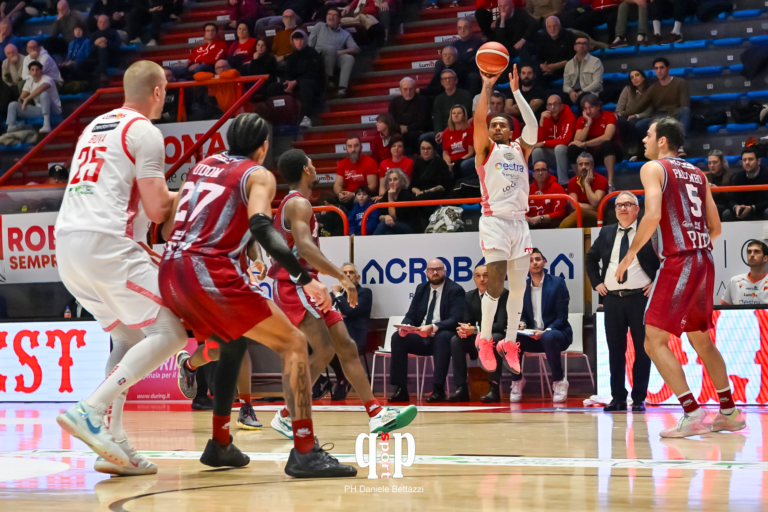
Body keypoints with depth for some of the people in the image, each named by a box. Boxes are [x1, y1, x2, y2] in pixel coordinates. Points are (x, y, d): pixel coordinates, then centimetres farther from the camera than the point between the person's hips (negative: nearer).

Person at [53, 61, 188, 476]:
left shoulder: (95, 127, 24)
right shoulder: (144, 131, -2)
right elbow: (157, 209, -7)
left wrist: (140, 248, 34)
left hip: (66, 241, 9)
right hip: (106, 243, -9)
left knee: (129, 338, 18)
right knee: (169, 332, -6)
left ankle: (113, 442, 7)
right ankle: (90, 411, -19)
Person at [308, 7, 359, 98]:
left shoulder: (345, 34, 24)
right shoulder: (319, 27, 24)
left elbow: (356, 49, 9)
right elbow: (310, 44, 14)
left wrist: (342, 51, -11)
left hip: (337, 57, 2)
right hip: (320, 56, -2)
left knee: (349, 58, -32)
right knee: (331, 48, -35)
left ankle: (342, 88, -47)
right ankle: (329, 79, -30)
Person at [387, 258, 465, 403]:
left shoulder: (455, 290, -2)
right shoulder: (421, 289, 15)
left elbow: (455, 319, -15)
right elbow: (410, 315, 14)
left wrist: (434, 327, -32)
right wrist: (405, 326, -12)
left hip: (442, 336, -5)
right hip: (420, 338, 5)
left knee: (442, 337, -39)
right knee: (398, 337, -21)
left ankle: (438, 390, -37)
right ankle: (401, 390, -23)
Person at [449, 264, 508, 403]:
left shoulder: (503, 294, -11)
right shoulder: (469, 296, 6)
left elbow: (501, 325, -20)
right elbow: (466, 321, 4)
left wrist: (475, 329, -31)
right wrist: (463, 329, -24)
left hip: (497, 338, -5)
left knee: (493, 339, -38)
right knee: (455, 340, -21)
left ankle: (494, 388, -37)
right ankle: (461, 389, -24)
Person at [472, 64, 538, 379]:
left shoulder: (520, 149, 14)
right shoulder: (485, 149, 4)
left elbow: (532, 124, -1)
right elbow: (479, 119, -11)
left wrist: (515, 90, -3)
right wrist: (487, 87, -11)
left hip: (520, 222, 4)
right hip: (494, 221, -4)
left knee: (518, 286, 4)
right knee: (495, 284, -12)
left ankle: (509, 343, 14)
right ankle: (485, 340, 2)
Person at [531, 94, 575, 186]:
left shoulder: (569, 116, -14)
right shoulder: (546, 117, 1)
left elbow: (565, 140, -23)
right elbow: (539, 141, -7)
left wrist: (544, 143, -19)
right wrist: (541, 121, -17)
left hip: (566, 154, -4)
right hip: (551, 155, 4)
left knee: (559, 147, -35)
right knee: (537, 150, -22)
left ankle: (563, 183, -34)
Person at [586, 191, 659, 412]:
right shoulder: (606, 233, 12)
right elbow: (591, 258, 24)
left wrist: (657, 283, -6)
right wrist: (597, 282, 12)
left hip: (640, 297, -4)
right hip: (612, 298, 4)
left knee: (642, 349, 0)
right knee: (615, 349, 5)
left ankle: (639, 399, 5)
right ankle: (618, 398, 10)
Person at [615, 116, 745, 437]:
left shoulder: (653, 168, -1)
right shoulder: (697, 174, 18)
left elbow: (652, 216, -17)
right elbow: (715, 227, 18)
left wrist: (631, 252, -6)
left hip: (679, 262, -8)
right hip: (704, 260, 8)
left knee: (654, 341, -6)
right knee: (701, 339, 21)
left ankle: (693, 414, -15)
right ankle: (729, 413, 24)